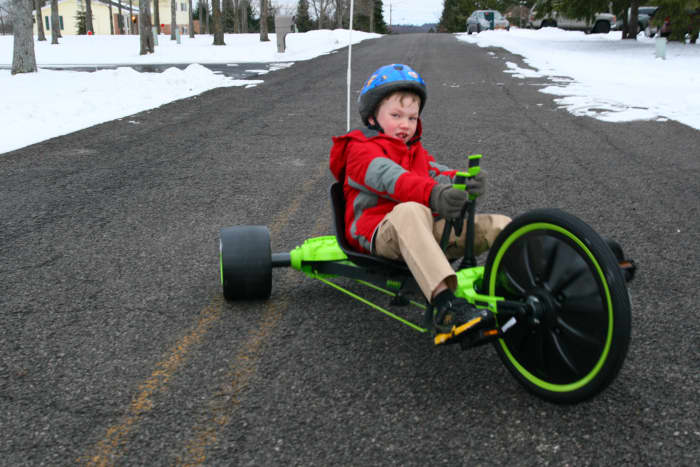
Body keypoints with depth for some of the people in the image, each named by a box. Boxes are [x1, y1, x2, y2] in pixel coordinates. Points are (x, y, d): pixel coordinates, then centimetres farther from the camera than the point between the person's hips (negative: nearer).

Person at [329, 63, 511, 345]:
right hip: (379, 233, -7)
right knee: (411, 211, -43)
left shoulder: (416, 150, 30)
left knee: (500, 225, -8)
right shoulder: (361, 149, 3)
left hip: (425, 230, 7)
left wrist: (465, 181, -17)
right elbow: (388, 178, -19)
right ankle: (445, 306, -55)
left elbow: (436, 174, 10)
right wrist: (434, 195, -39)